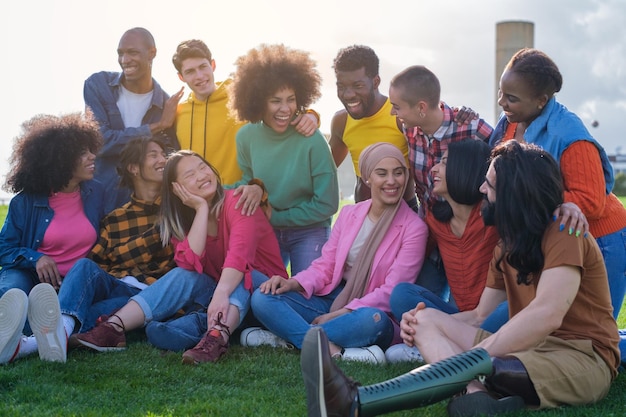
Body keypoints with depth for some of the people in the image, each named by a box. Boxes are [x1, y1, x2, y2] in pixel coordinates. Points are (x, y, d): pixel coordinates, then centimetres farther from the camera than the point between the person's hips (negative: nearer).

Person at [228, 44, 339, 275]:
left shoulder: (312, 140, -22)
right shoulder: (246, 137, -9)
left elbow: (326, 205, -15)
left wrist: (277, 217, -10)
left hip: (308, 232, -3)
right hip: (265, 231, 4)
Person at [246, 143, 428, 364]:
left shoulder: (414, 228, -6)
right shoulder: (349, 214, 10)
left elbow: (393, 291, -12)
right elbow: (325, 265, 9)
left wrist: (341, 313, -20)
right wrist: (294, 283, -13)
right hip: (333, 299, 5)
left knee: (374, 320, -42)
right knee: (262, 298, -17)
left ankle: (292, 335, -29)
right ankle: (334, 350, -33)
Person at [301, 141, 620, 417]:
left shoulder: (564, 236, -12)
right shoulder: (508, 244, 17)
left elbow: (547, 315, -27)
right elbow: (481, 315, 12)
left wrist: (473, 358, -28)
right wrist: (423, 322, -7)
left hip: (581, 356, -9)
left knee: (476, 364, -36)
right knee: (427, 319, -5)